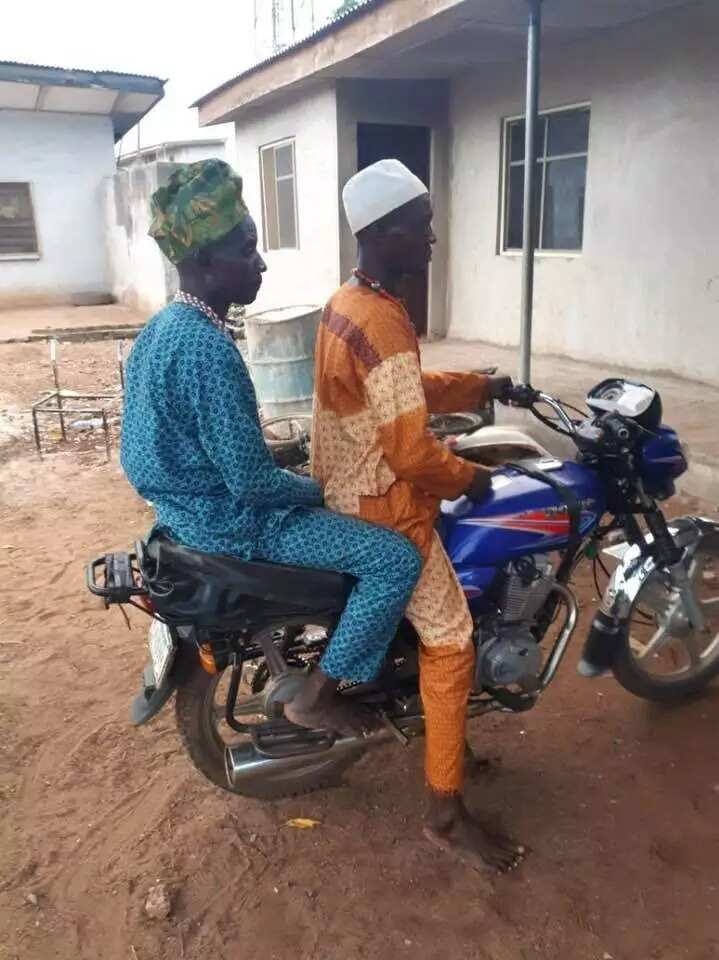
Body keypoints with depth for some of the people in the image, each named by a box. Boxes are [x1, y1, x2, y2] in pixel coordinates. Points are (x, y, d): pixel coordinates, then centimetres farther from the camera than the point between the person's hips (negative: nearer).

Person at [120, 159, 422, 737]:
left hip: (190, 504, 10)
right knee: (397, 558, -13)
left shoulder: (164, 326, 5)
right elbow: (252, 480, -27)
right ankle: (315, 696, 2)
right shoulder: (207, 349, -27)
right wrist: (317, 489, -8)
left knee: (319, 502, 30)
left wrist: (297, 475, 15)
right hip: (229, 520, -10)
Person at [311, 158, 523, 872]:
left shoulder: (347, 301, 6)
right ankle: (446, 813, 12)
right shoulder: (383, 324, -27)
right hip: (385, 511, -10)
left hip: (345, 493, 10)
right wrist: (468, 479, -10)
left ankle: (445, 735, 44)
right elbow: (412, 452, -28)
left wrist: (482, 388, 14)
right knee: (450, 643, 0)